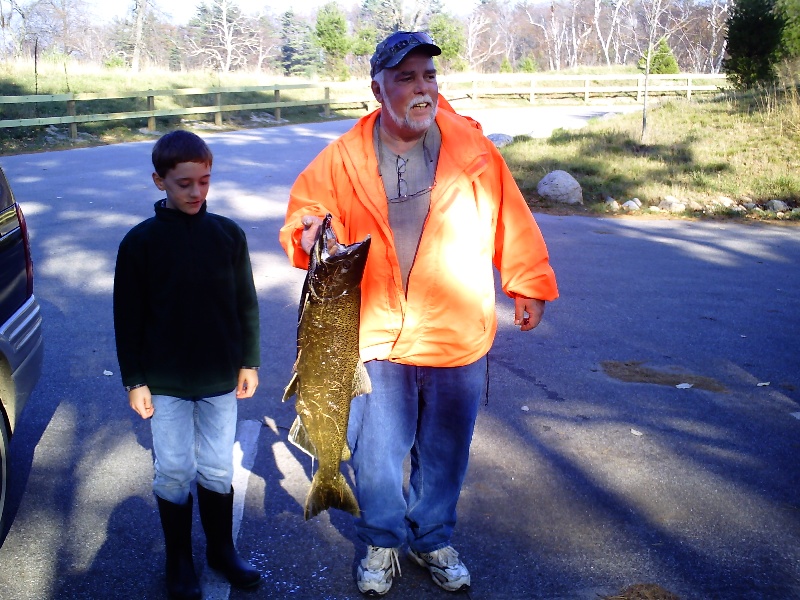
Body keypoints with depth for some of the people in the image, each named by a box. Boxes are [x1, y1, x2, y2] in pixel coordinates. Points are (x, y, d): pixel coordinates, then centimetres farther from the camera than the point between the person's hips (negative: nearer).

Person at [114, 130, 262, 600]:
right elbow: (128, 317, -4)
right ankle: (180, 560, 27)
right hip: (165, 382, -1)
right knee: (174, 472, 9)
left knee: (218, 469, 13)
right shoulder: (141, 241, -8)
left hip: (220, 378, 2)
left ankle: (222, 549, 32)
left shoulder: (228, 234, -3)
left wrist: (249, 362, 5)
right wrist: (135, 380, -4)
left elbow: (246, 304, 4)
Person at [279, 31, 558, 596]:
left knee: (445, 453, 17)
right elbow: (304, 212, 2)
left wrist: (528, 286, 5)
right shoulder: (343, 159, -5)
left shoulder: (472, 147, -4)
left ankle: (434, 540, 42)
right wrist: (306, 234, -21)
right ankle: (382, 543, 39)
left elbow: (511, 220, 3)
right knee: (377, 453, 12)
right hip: (376, 339, 0)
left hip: (458, 337, 1)